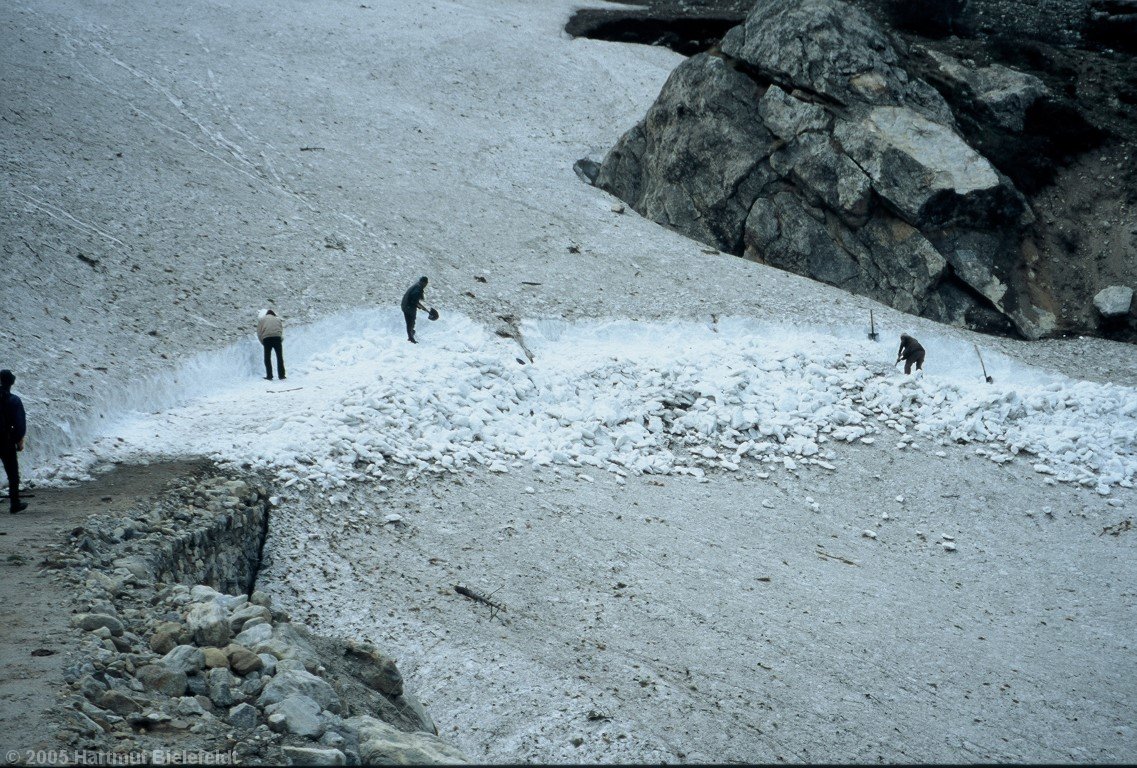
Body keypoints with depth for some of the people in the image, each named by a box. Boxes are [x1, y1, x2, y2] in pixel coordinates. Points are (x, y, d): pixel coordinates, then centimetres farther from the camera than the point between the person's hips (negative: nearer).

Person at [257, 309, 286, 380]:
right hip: (277, 337, 1)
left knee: (267, 358, 6)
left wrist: (263, 342, 14)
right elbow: (281, 331, 14)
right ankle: (281, 376, 5)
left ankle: (269, 376, 3)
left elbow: (259, 333, 9)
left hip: (266, 338, -1)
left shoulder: (261, 319, 20)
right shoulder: (278, 319, 25)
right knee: (280, 357, 8)